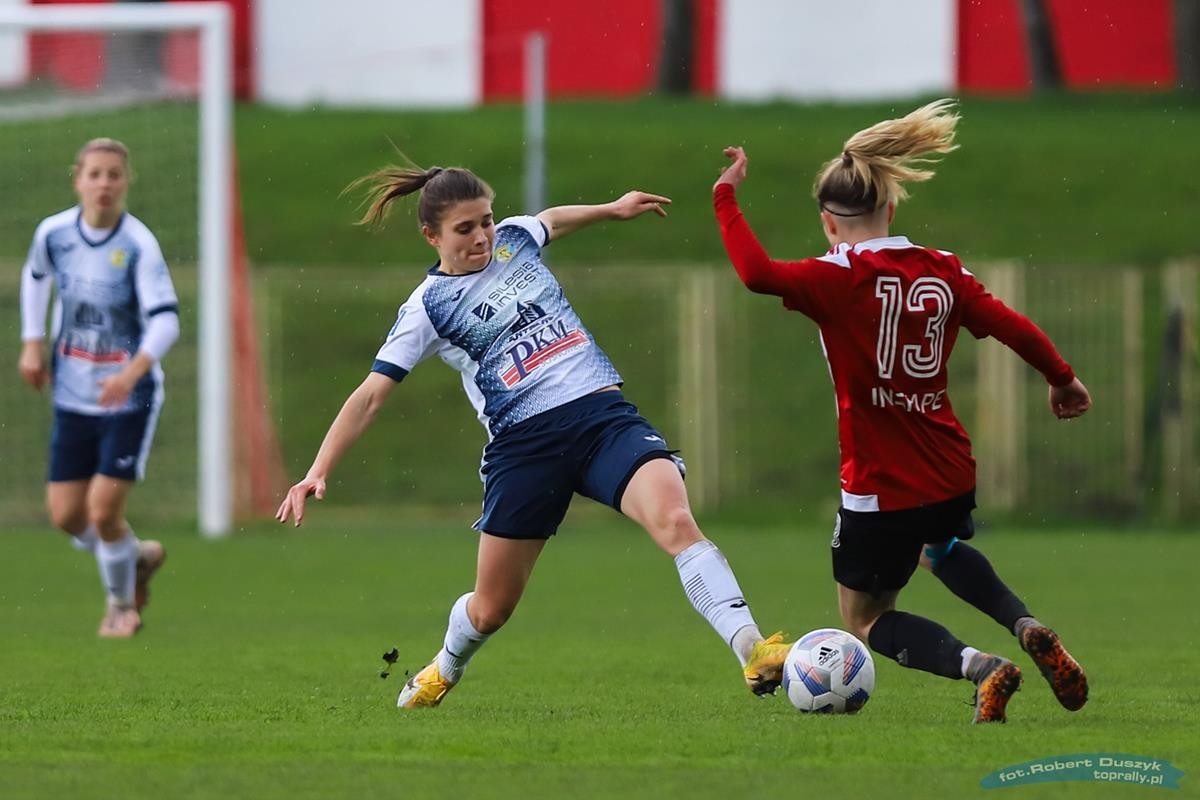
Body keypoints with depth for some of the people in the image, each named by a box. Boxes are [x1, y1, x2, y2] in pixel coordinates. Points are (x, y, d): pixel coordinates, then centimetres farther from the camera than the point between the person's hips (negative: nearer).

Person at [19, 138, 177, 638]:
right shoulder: (53, 233, -5)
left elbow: (165, 319, -26)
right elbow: (36, 275, 19)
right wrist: (32, 344, 12)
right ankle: (137, 557, 34)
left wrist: (133, 372, -42)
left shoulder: (138, 245, -18)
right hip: (72, 396, 5)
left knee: (104, 510, -9)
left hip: (129, 399, -4)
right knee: (66, 515, 3)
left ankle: (122, 603, 19)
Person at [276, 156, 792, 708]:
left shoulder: (513, 239, 11)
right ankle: (446, 669, 43)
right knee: (491, 609, 7)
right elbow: (370, 397, -5)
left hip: (603, 413, 2)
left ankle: (753, 651, -35)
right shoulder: (427, 308, -1)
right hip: (524, 444, -2)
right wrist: (318, 472, -13)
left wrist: (613, 209, 40)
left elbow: (551, 220, 37)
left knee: (676, 521, -26)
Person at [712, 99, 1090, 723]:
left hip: (881, 487, -6)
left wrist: (726, 196, -18)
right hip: (951, 477, 6)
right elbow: (1010, 326, 1)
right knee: (940, 548, 40)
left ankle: (978, 666, -13)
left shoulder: (840, 280, -17)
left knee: (864, 619, 14)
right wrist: (1062, 378, 17)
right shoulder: (941, 272, -2)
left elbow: (757, 273, -31)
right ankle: (1030, 631, 16)